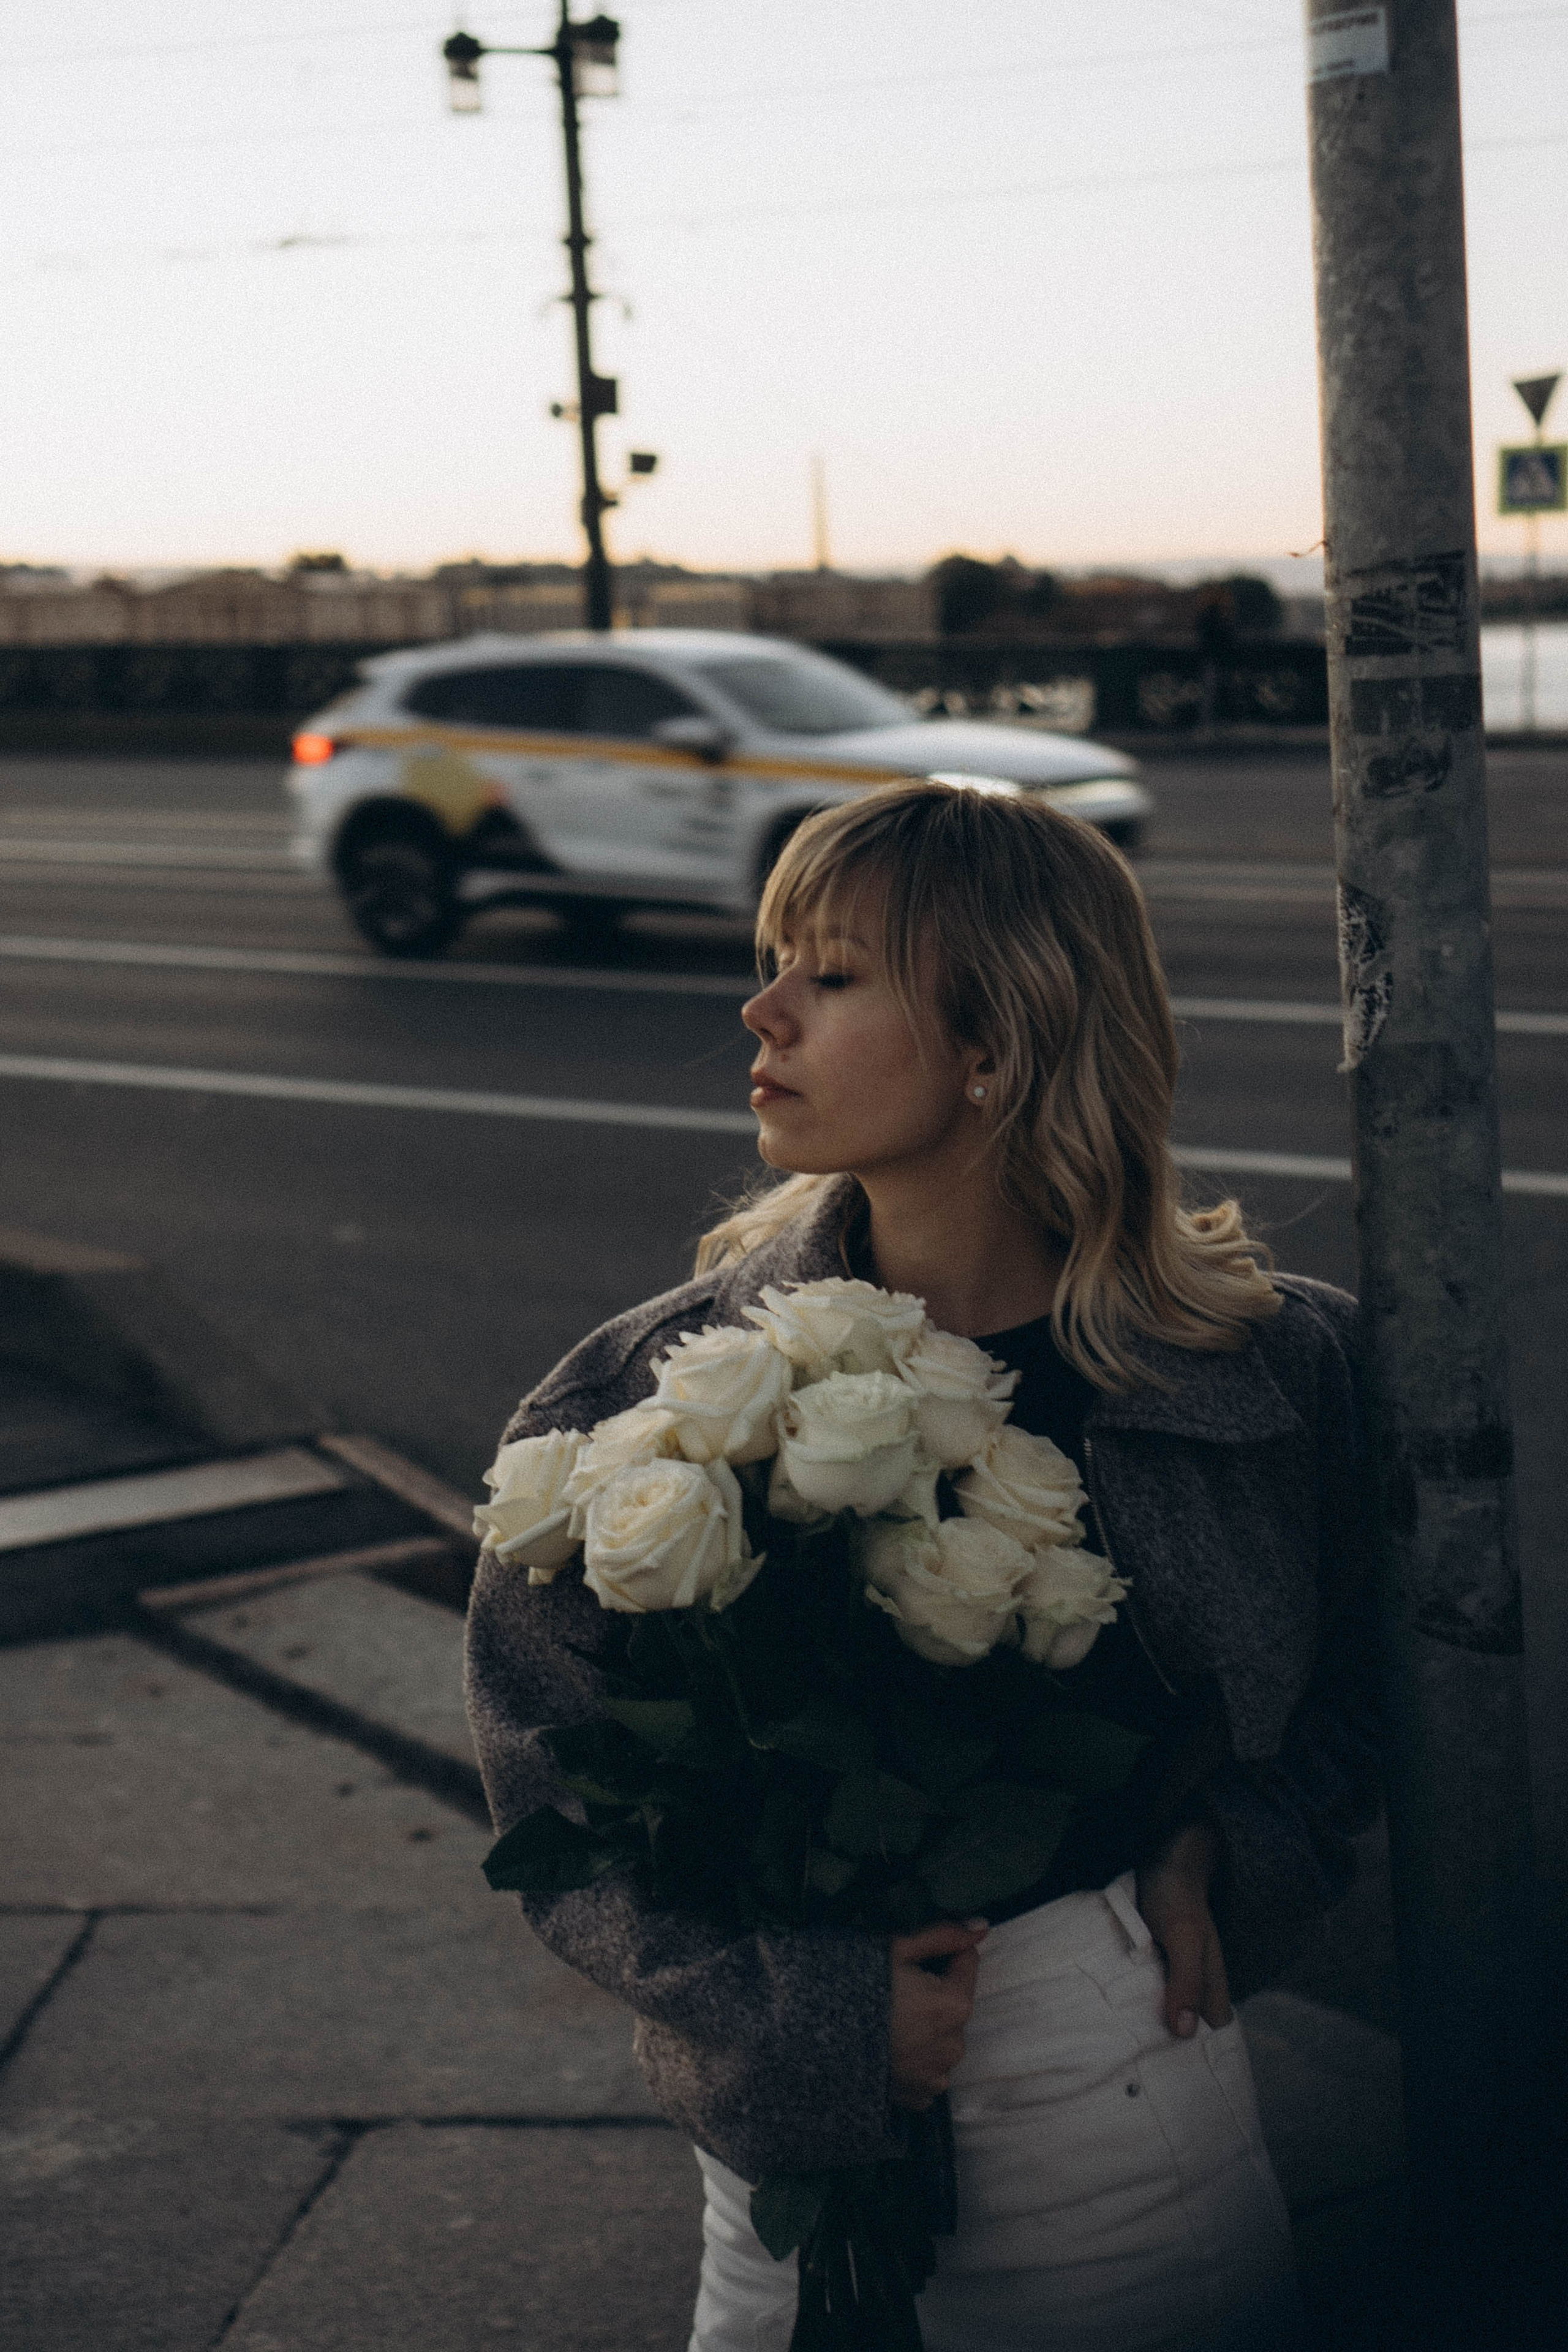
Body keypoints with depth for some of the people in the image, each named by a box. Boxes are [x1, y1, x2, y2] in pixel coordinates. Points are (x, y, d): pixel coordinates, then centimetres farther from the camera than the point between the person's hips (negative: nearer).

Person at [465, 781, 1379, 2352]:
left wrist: (1227, 1857, -10)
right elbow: (557, 1792, -7)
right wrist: (802, 2016, -18)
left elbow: (1355, 1692, 8)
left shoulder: (1275, 1370, -8)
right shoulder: (647, 1399, -10)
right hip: (801, 2114, 0)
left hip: (1146, 2104, 1)